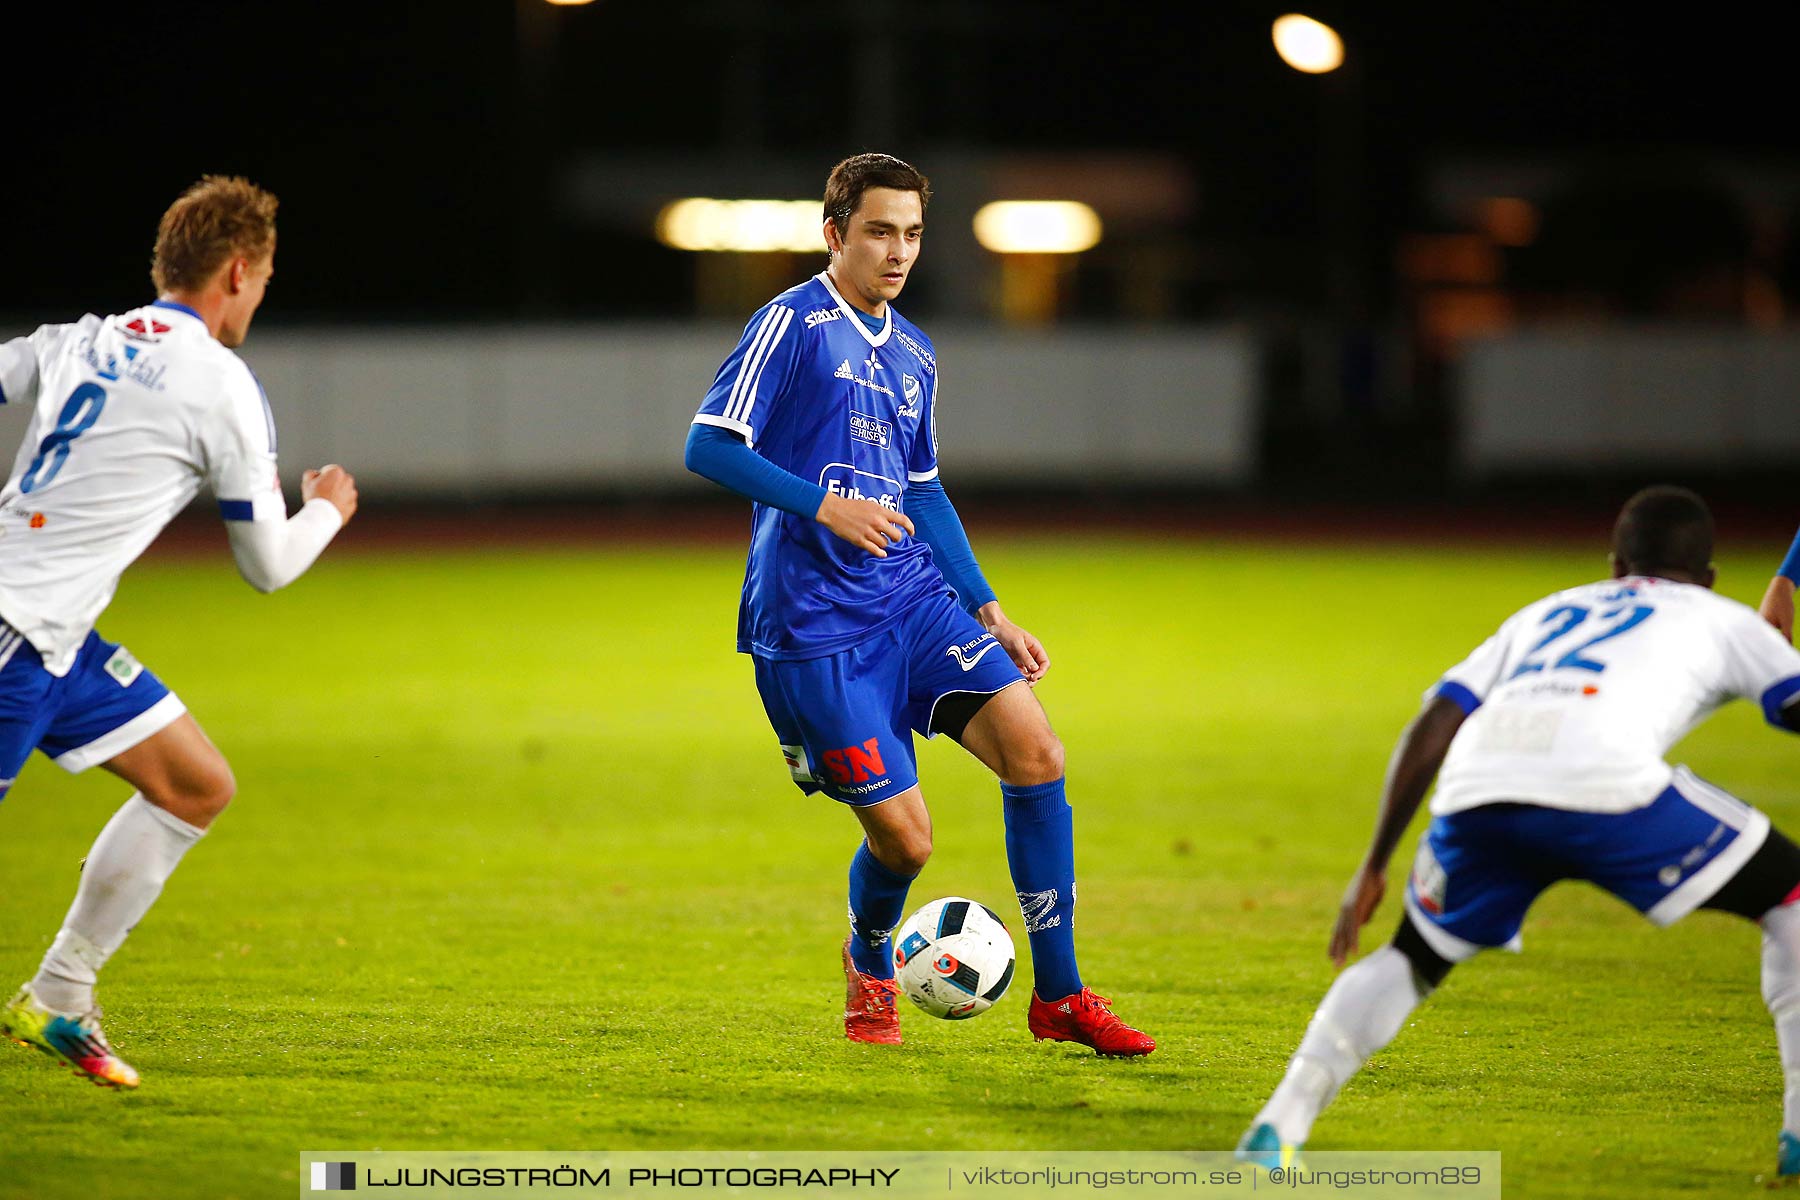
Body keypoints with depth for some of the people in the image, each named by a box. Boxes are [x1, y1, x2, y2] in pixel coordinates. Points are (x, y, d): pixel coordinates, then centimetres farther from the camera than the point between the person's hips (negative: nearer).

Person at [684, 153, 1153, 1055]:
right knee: (903, 835, -8)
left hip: (914, 599, 6)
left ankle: (1058, 997, -5)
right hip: (813, 624, -6)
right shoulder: (794, 325, -5)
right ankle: (870, 967, 28)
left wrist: (987, 612, 21)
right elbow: (709, 445, -12)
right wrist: (823, 506, -23)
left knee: (1033, 747, -14)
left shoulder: (913, 356, 17)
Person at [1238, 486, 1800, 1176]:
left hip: (1477, 789, 4)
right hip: (1604, 783, -4)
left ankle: (1281, 1124, 11)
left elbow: (1430, 729, 28)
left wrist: (1374, 867, 30)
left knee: (1413, 959, 28)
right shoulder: (1722, 620, 31)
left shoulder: (1545, 614, 39)